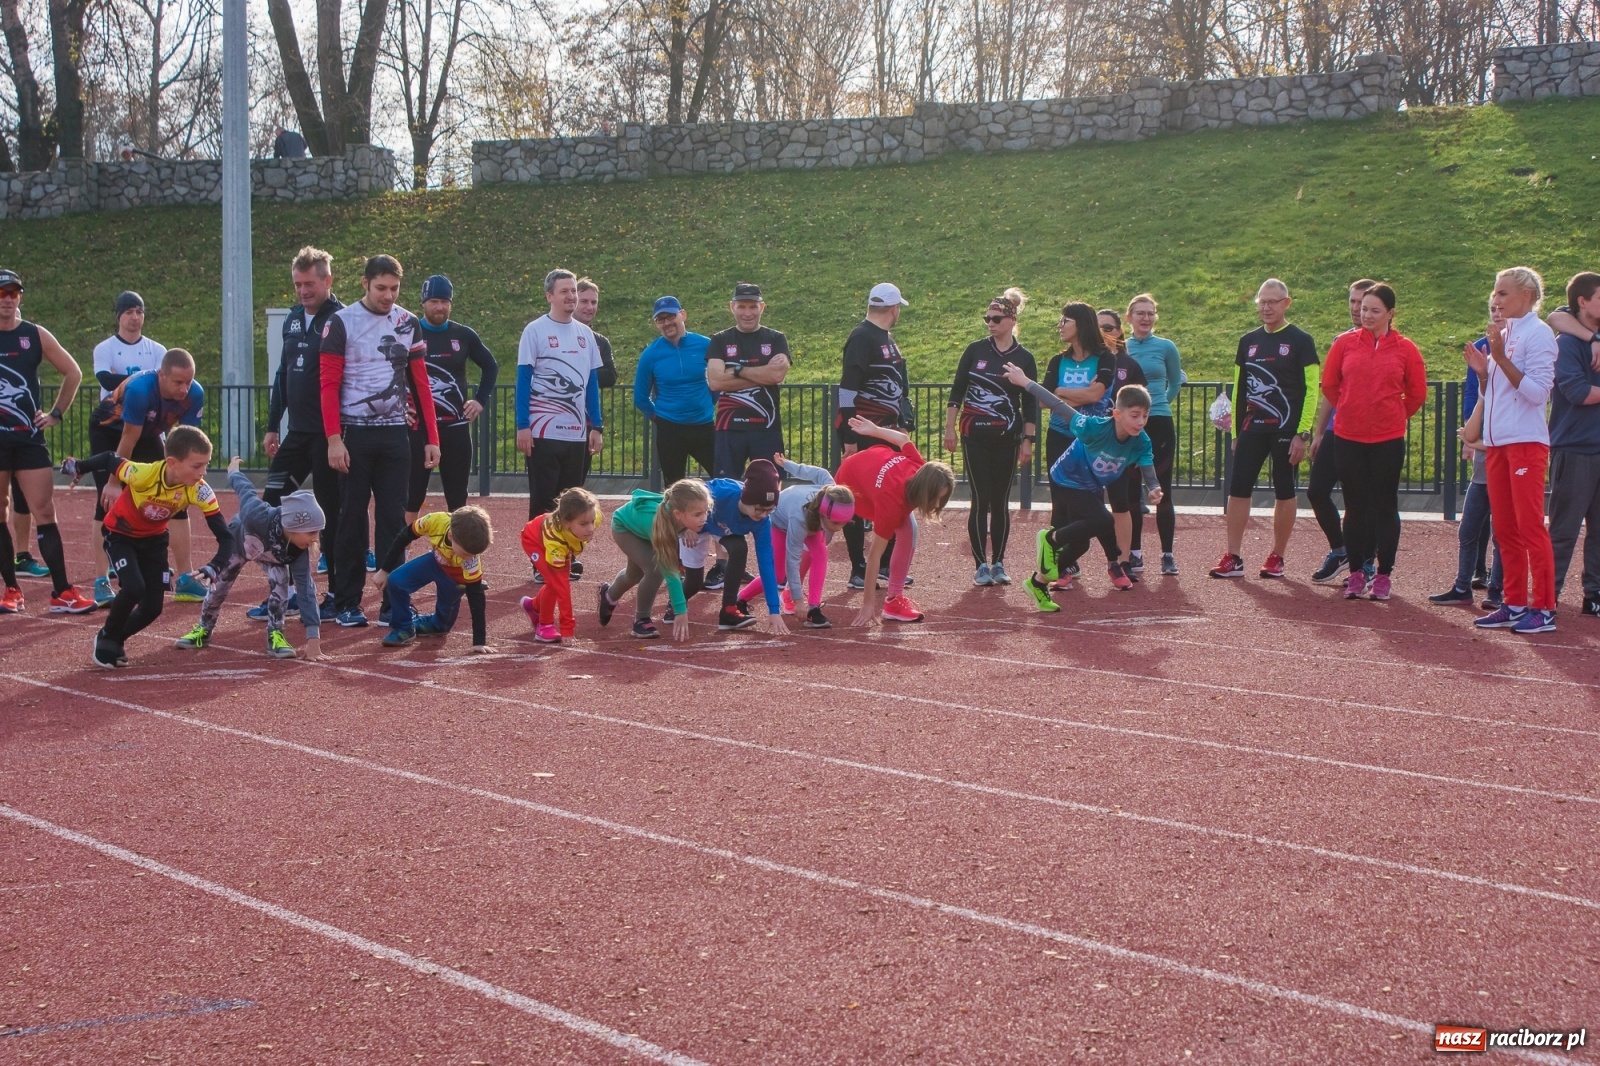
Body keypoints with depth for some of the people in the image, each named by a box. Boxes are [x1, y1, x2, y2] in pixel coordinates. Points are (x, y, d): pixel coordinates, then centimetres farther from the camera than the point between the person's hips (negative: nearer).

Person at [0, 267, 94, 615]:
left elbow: (73, 372, 12)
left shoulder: (36, 335, 3)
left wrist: (56, 414, 6)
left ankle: (61, 593, -5)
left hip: (30, 439, 0)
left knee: (45, 513, -4)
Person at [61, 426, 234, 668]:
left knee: (153, 607, -3)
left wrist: (215, 566, -48)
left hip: (154, 539, 4)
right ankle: (106, 639, 1)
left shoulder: (199, 490, -30)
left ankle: (116, 640, 27)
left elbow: (224, 534, -30)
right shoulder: (143, 474, -38)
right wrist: (78, 467, 1)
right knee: (134, 588, -25)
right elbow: (109, 460, -18)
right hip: (120, 535, -3)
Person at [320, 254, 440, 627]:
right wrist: (333, 439, -14)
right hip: (354, 433, -3)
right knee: (352, 519, 2)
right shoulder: (341, 323, -4)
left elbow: (421, 383, 8)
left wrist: (432, 438, 3)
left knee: (393, 519, 4)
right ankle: (347, 603, 10)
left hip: (395, 434, 3)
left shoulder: (408, 323, 7)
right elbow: (329, 384, -7)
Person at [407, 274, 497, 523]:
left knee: (458, 497, 7)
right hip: (417, 426, -3)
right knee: (411, 495, 0)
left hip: (456, 426, 3)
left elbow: (491, 366, 19)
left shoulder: (464, 335, 6)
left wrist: (480, 400, 10)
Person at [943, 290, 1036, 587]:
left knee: (1001, 501, 5)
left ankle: (998, 563, 15)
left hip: (1006, 439, 1)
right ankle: (981, 565, 1)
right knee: (981, 500, -5)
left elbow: (1030, 404, 4)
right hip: (974, 437, -1)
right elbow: (957, 391, 6)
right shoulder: (975, 351, 2)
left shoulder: (1024, 359, 2)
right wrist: (949, 428, 2)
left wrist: (1028, 441, 0)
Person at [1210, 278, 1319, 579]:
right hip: (1252, 429, 5)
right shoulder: (1248, 341, 11)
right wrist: (1236, 432, 12)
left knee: (1284, 493, 4)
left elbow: (1311, 389, -7)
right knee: (1237, 489, -2)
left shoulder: (1300, 341, -3)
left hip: (1286, 430, -4)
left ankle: (1276, 558, 13)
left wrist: (1302, 434, -13)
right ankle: (1233, 559, 1)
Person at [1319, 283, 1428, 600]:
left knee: (1385, 506, 4)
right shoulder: (1345, 344, 2)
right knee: (1355, 506, 7)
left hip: (1388, 440, -1)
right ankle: (1356, 574, 14)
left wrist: (1395, 417, 9)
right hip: (1348, 438, 2)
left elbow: (1417, 393, 7)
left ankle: (1384, 575, 11)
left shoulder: (1405, 349, -1)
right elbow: (1329, 384, 12)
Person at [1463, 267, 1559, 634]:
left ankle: (1544, 609, -5)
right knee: (1505, 528, 10)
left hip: (1526, 441, -9)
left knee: (1530, 525, -8)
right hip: (1497, 441, 9)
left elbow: (1536, 391, -18)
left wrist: (1500, 358, -21)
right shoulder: (1502, 333, 17)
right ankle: (1515, 604, 16)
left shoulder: (1537, 333, -9)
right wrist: (1483, 370, 6)